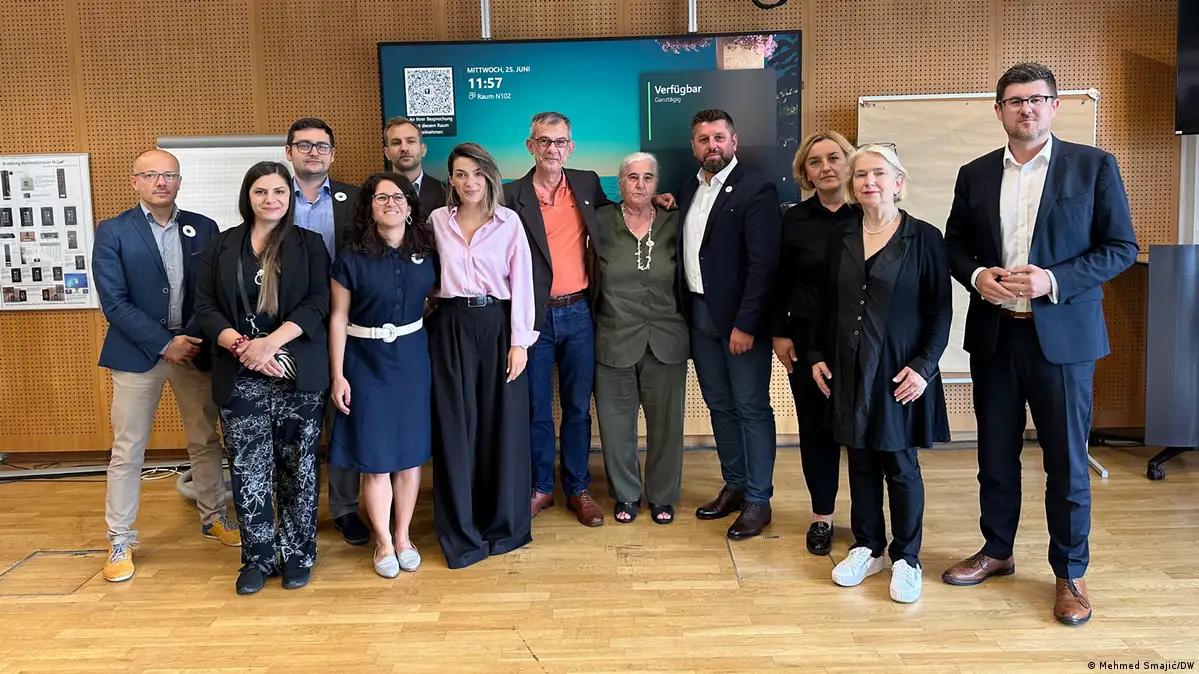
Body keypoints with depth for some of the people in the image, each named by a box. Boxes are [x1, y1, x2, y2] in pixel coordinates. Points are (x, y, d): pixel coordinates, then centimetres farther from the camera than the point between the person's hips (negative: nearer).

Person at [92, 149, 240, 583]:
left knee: (205, 441, 12)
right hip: (138, 352, -2)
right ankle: (120, 540, 17)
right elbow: (114, 302, -8)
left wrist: (193, 338, -10)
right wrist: (164, 344, -13)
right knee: (127, 450, 4)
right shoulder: (112, 232, -2)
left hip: (194, 348, 2)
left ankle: (213, 516, 30)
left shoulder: (203, 229, 5)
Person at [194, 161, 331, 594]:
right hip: (240, 378, 1)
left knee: (297, 468, 6)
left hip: (298, 376, -1)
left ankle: (297, 555, 20)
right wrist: (243, 346, -13)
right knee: (248, 470, 4)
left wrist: (271, 342, -17)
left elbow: (318, 304, -5)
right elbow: (205, 308, 4)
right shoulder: (221, 247, 9)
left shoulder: (310, 245, 5)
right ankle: (257, 558, 19)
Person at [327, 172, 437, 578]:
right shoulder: (351, 258, -6)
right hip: (366, 362, -2)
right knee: (374, 458, 4)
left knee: (410, 453, 8)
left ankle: (403, 536, 26)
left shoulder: (426, 254, 2)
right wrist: (337, 376, -7)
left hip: (413, 361, 2)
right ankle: (383, 542, 21)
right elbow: (337, 318, -4)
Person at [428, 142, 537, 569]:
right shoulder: (438, 220, 7)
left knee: (503, 425, 4)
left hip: (498, 325, -1)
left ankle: (504, 523, 20)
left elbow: (521, 283, -3)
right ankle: (461, 533, 14)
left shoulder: (509, 221, 1)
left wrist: (519, 341, -8)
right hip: (451, 329, 1)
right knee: (455, 427, 3)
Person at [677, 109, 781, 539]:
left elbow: (763, 264, -16)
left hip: (740, 318, -7)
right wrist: (685, 312, 5)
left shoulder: (756, 191, -10)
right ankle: (734, 486, 29)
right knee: (720, 406, 15)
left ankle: (758, 500, 12)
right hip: (699, 314, 7)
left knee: (752, 409, 2)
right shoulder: (688, 190, 12)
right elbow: (682, 253, 13)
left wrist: (745, 325, -19)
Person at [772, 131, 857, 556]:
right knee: (816, 427, 8)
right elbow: (781, 282, 6)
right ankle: (822, 516, 21)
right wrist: (780, 333, 2)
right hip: (808, 339, 2)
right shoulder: (795, 219, 3)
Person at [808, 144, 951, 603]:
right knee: (860, 462, 10)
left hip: (900, 372, -3)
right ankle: (867, 548, 25)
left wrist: (924, 365, -13)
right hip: (850, 371, 4)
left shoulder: (924, 238, -4)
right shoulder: (840, 242, 8)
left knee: (900, 465, 4)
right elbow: (826, 305, 14)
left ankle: (906, 558, 19)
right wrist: (817, 355, 6)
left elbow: (941, 309, -5)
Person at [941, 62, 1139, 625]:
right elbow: (954, 244, 13)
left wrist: (1054, 280, -17)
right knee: (995, 453, 13)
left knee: (1066, 461, 5)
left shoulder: (1094, 166, -1)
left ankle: (1069, 573, 21)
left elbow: (1121, 247, -3)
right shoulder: (975, 175, 8)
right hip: (993, 334, 3)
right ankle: (996, 551, 30)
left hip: (1062, 335, -3)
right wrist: (977, 276, -8)